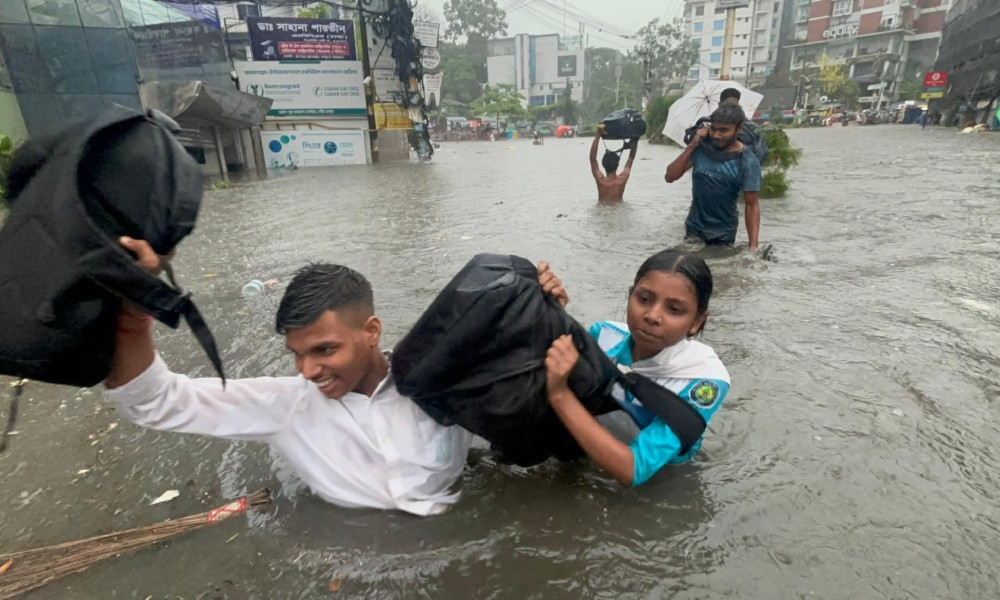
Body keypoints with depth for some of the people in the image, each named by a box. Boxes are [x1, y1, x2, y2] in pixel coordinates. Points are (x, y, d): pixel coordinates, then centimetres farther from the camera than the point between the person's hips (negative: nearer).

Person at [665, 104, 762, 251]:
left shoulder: (747, 161, -15)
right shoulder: (701, 148, -8)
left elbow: (752, 205, -14)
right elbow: (670, 177, -9)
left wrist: (753, 245, -22)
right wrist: (691, 146, -18)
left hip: (723, 233, -2)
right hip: (694, 227, 2)